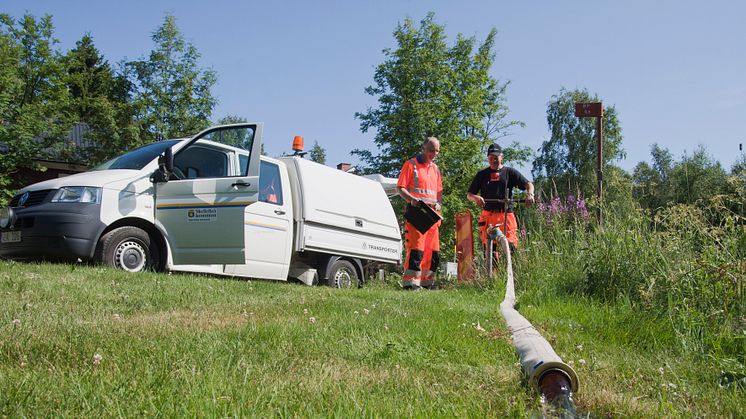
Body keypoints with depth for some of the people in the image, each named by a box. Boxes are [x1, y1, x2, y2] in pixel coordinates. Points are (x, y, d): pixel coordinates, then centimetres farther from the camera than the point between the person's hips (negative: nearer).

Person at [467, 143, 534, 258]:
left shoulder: (510, 172, 13)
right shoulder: (482, 174, 17)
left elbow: (528, 184, 3)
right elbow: (469, 194, 13)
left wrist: (530, 194, -20)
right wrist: (476, 198, -10)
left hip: (506, 215, -1)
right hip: (488, 216, 1)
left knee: (510, 244, -11)